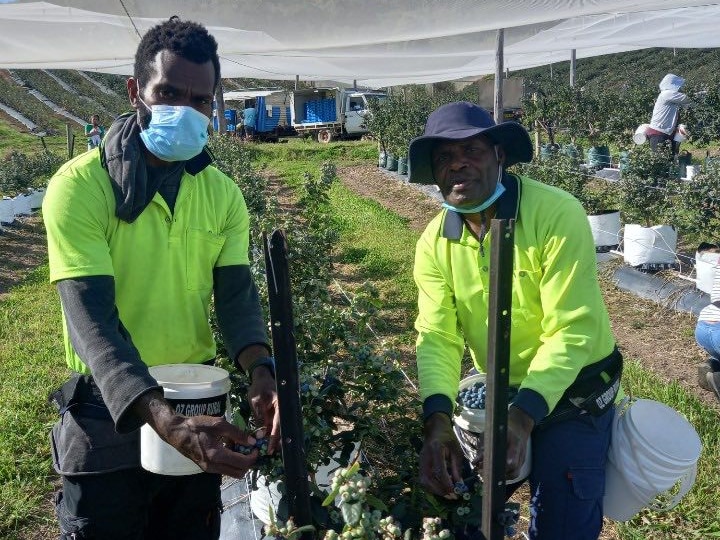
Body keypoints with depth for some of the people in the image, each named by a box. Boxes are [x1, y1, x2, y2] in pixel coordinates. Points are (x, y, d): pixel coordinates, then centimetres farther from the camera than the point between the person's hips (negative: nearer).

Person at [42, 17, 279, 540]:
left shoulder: (222, 193, -1)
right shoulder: (80, 185, -16)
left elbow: (236, 295, -7)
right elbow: (92, 321, -24)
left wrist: (260, 370, -29)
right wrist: (165, 419, -38)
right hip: (108, 414, -4)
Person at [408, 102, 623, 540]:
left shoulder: (557, 214, -23)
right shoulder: (435, 241, -8)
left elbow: (572, 331, -26)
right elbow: (437, 335, -15)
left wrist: (523, 415, -37)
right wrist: (438, 417, -33)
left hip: (572, 398, -4)